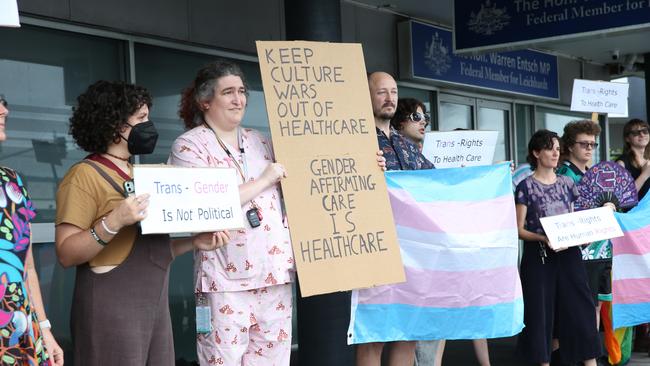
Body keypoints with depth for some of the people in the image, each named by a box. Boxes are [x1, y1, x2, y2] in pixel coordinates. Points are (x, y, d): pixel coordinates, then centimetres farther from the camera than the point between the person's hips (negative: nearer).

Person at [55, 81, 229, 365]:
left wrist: (194, 243, 7)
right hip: (112, 306, -7)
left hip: (155, 301, 7)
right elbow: (66, 254, -14)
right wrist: (113, 222, -26)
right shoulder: (84, 176, -8)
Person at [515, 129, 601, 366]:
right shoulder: (526, 187, -3)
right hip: (539, 257, -4)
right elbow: (519, 229, -5)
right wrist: (543, 239, -21)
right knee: (541, 310, -1)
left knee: (580, 306, 1)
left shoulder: (566, 183, 11)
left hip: (568, 254, 4)